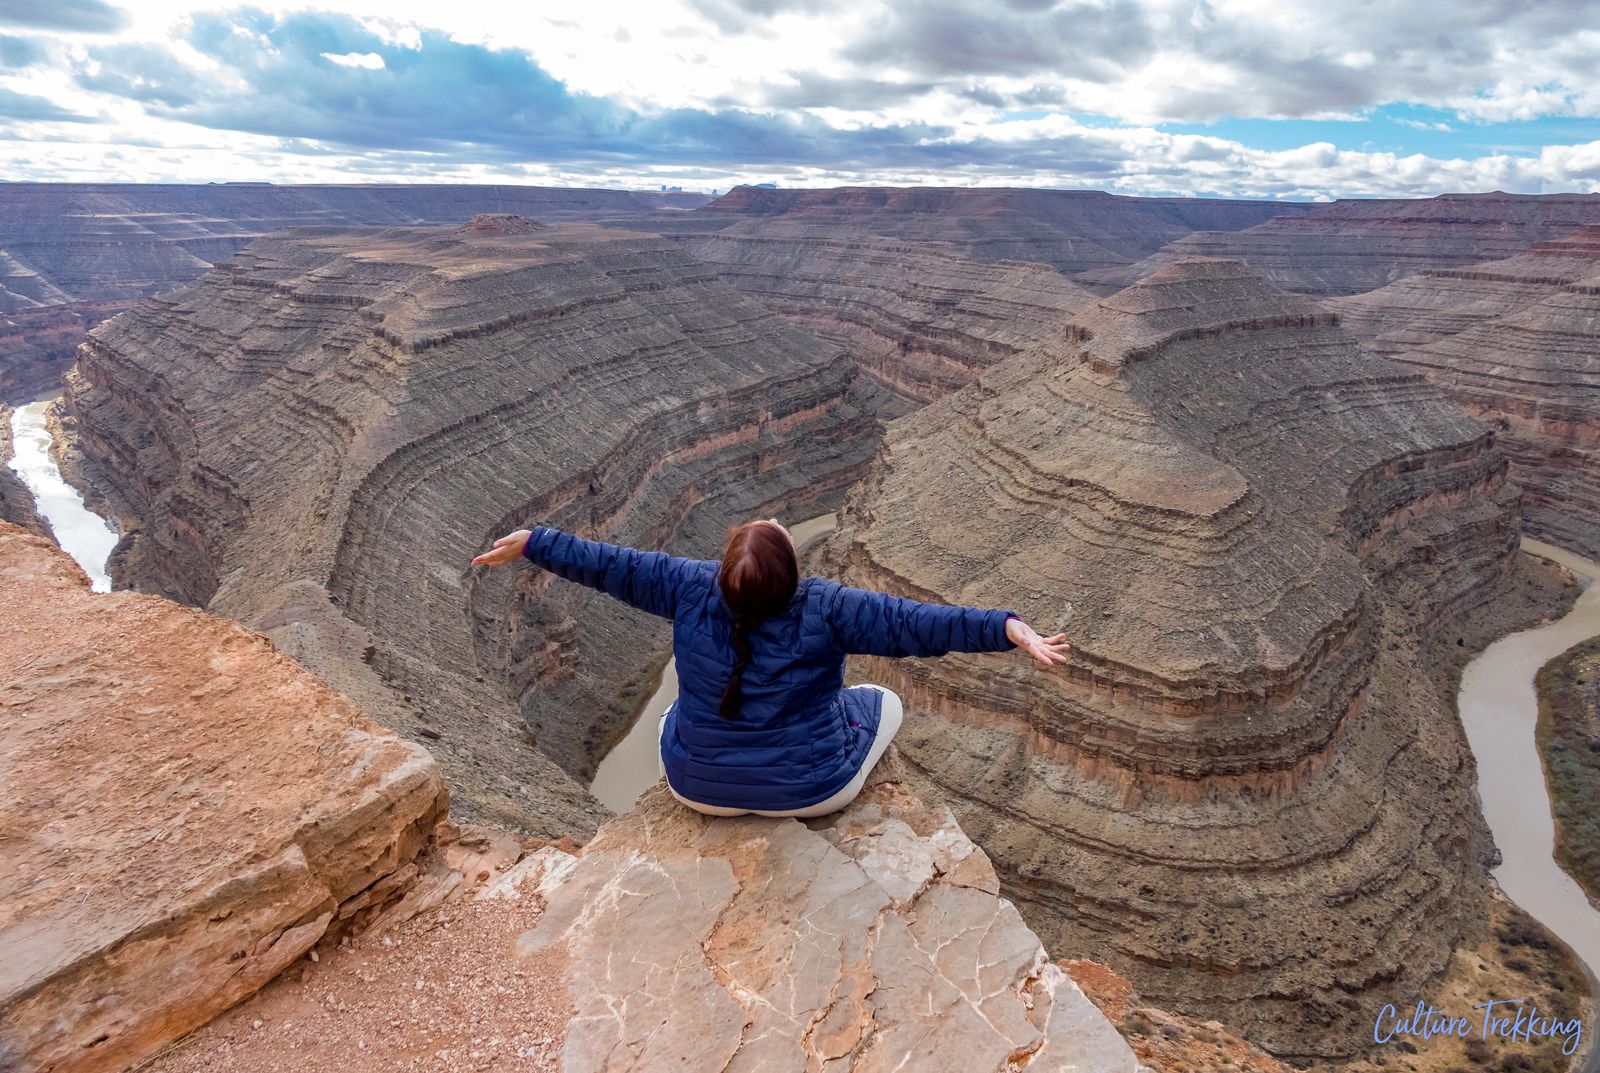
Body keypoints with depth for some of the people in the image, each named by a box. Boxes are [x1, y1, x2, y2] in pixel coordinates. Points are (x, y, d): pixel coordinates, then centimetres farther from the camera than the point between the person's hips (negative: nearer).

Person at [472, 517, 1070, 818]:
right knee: (883, 701, 24)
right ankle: (832, 812, 40)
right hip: (812, 790, -2)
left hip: (700, 785, 3)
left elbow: (613, 565, -7)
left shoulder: (692, 589, -17)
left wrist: (531, 543, 5)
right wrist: (1011, 631, -29)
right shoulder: (824, 609, -24)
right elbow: (911, 622, -29)